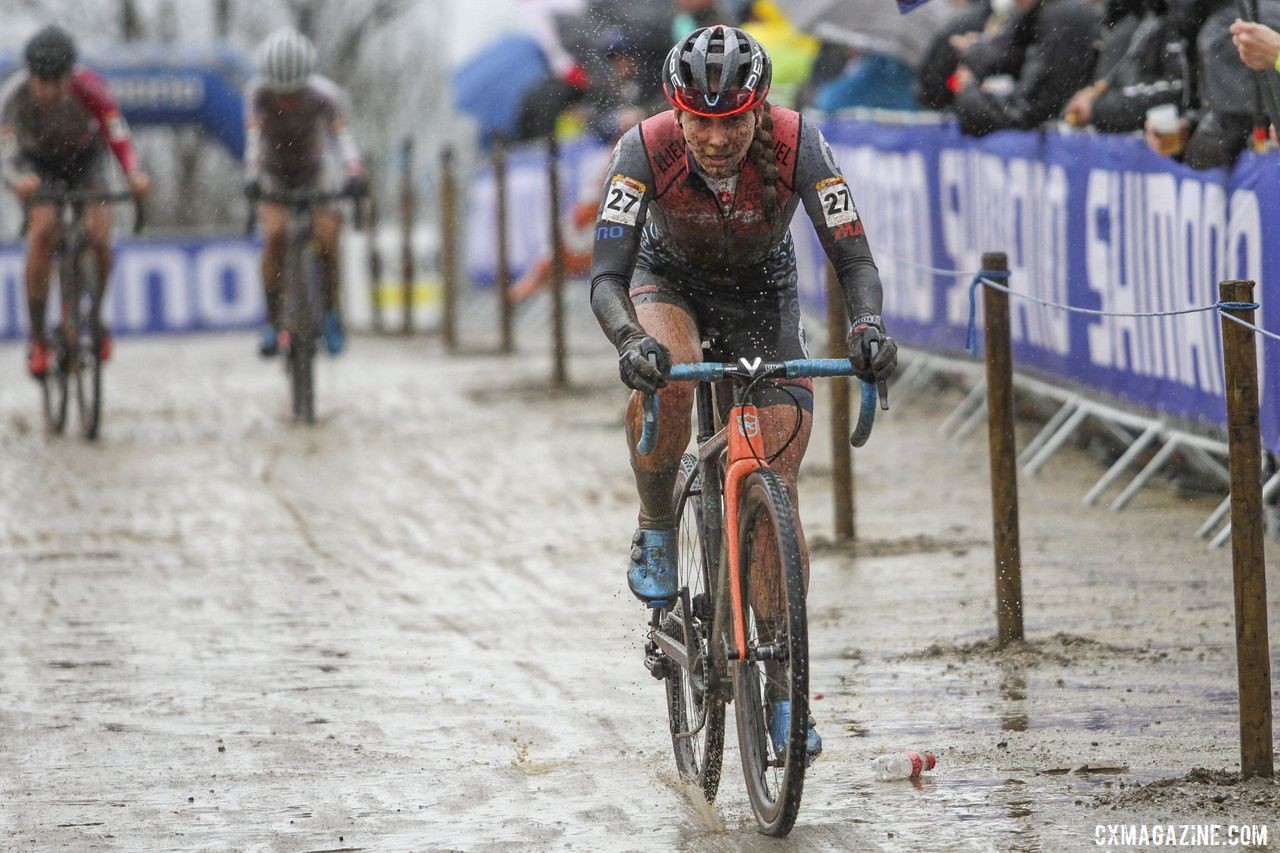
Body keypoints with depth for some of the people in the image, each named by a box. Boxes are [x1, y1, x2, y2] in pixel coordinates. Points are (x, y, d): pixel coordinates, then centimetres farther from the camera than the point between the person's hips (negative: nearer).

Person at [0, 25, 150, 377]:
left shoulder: (89, 87, -33)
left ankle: (96, 315, 6)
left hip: (85, 159, 1)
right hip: (38, 164, -1)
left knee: (98, 234, -22)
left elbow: (117, 135, -36)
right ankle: (37, 338, -16)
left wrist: (133, 173, -56)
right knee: (43, 230, -26)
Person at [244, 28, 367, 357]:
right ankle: (272, 321, -19)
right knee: (275, 234, -26)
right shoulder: (258, 92, -27)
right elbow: (253, 136, -36)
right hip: (273, 176, -1)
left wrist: (355, 174, -53)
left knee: (328, 239, -18)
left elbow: (342, 135, -36)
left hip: (315, 173, 1)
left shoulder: (325, 94, -26)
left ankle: (331, 311, 7)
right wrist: (251, 178, -54)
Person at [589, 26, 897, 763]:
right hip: (670, 281, -1)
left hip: (764, 294, 1)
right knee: (665, 379, -37)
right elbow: (607, 275, -36)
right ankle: (656, 531, -11)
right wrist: (630, 340, -56)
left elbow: (855, 258, -31)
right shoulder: (648, 149, -32)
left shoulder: (797, 145, -31)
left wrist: (869, 324, -52)